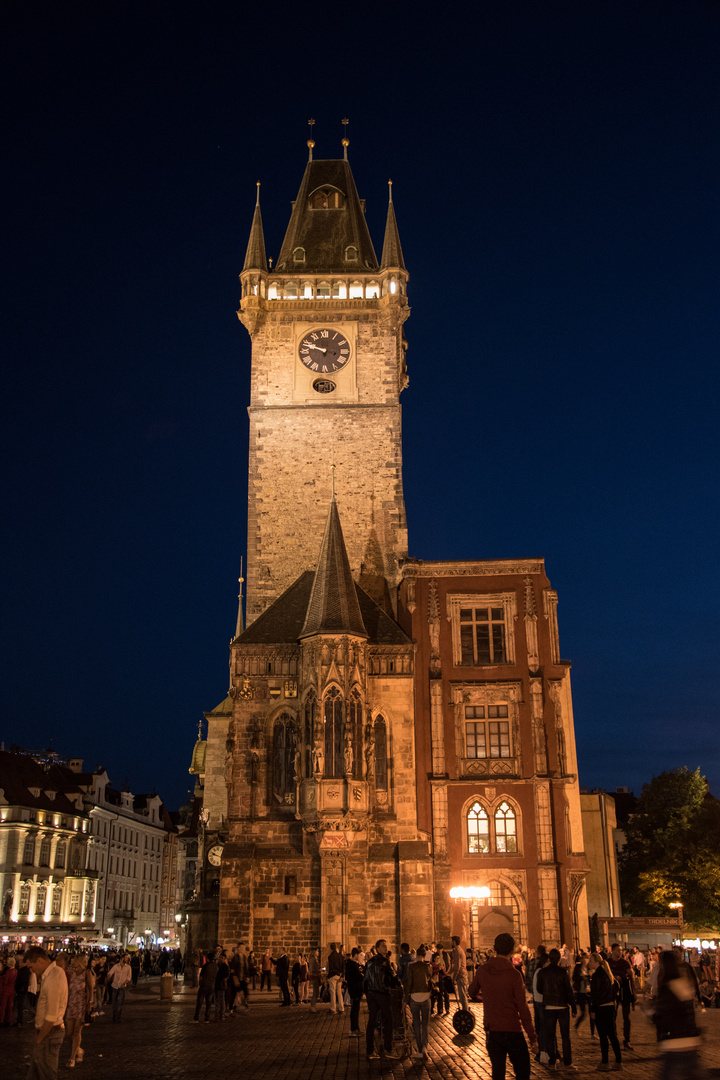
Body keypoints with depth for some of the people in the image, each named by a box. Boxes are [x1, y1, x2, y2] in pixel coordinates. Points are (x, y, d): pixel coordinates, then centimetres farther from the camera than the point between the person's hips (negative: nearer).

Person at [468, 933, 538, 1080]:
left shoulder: (482, 970, -2)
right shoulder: (514, 974, -14)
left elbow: (472, 993, 16)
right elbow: (522, 1008, -13)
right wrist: (533, 1038, -7)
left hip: (491, 1031, 4)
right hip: (512, 1030, -4)